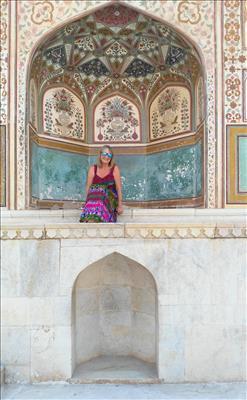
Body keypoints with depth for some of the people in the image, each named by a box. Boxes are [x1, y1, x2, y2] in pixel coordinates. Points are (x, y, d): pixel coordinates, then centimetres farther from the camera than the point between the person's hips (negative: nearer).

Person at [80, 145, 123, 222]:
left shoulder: (114, 169, 4)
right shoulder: (93, 169, 9)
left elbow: (118, 188, 4)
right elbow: (88, 187, 9)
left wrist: (120, 205, -1)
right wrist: (86, 203, -3)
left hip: (109, 198, -2)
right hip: (94, 197, 2)